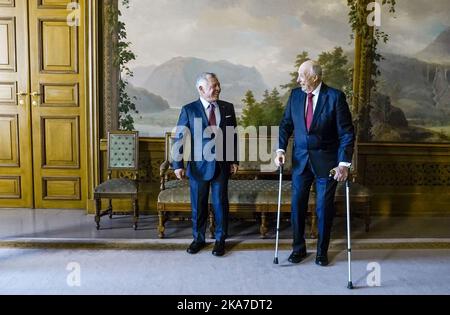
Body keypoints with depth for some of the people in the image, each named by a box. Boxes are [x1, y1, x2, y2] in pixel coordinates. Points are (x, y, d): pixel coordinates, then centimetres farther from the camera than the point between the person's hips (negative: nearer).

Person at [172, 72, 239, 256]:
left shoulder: (227, 108, 4)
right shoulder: (189, 110, -4)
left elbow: (233, 136, 9)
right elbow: (179, 138, -6)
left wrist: (234, 160, 5)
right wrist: (178, 165, -13)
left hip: (222, 165, 2)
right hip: (198, 166, -1)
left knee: (220, 204, 8)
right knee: (198, 205, 10)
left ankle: (220, 240, 25)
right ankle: (198, 238, 29)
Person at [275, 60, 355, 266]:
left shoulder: (335, 97, -11)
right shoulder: (295, 95, 2)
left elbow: (347, 133, -11)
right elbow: (286, 124, 9)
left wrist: (344, 163, -17)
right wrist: (281, 149, -4)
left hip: (326, 161, -3)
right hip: (300, 159, 4)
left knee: (324, 208, 7)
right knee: (297, 205, 8)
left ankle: (322, 251, 25)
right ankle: (298, 249, 25)